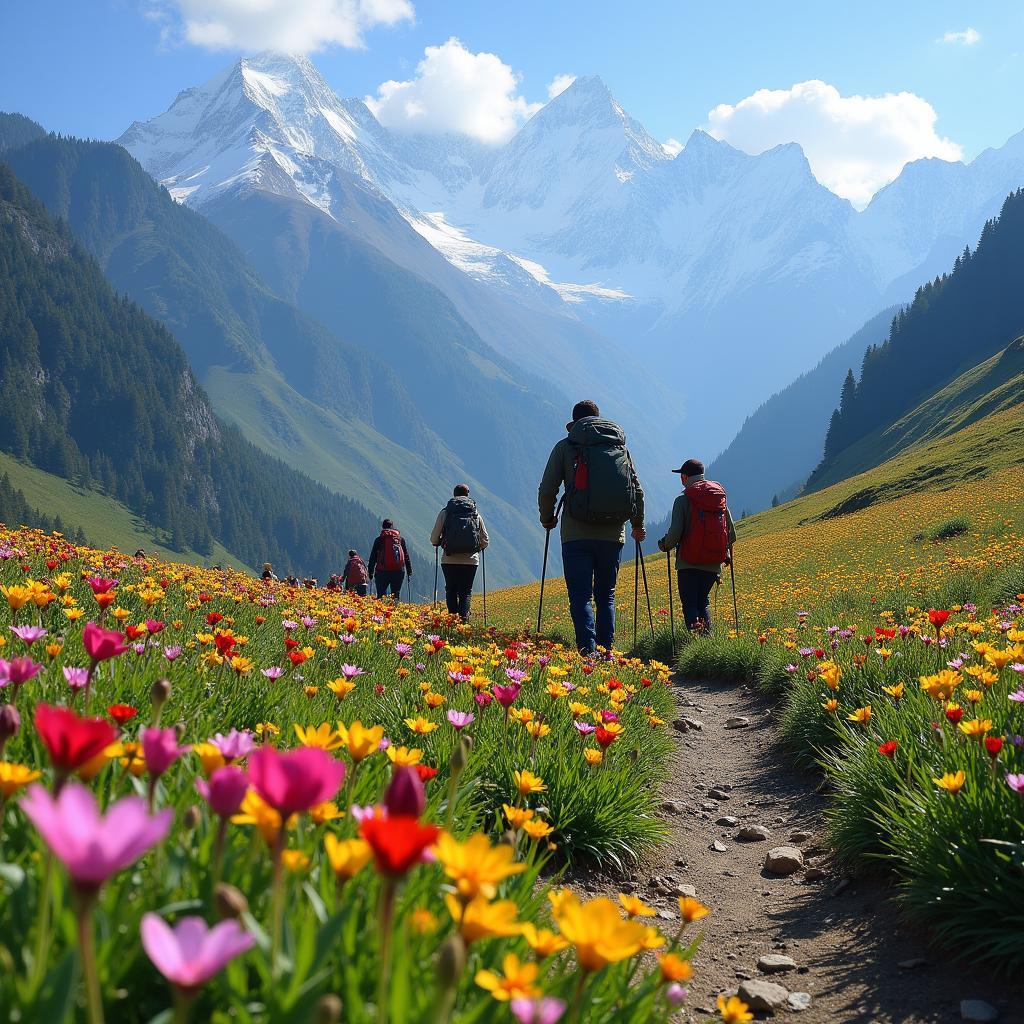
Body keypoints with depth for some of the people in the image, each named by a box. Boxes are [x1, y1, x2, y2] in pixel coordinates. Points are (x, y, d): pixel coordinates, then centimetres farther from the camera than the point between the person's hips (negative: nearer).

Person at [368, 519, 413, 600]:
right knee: (396, 594, 7)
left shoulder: (379, 539, 3)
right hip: (399, 571, 2)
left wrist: (370, 571, 7)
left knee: (381, 594, 1)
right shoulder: (401, 539, 10)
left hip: (382, 571, -2)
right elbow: (406, 556, 12)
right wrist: (409, 571, 18)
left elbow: (373, 557, 2)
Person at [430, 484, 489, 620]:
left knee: (451, 590, 11)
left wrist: (437, 543, 24)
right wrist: (478, 548, 32)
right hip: (470, 560, 1)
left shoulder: (444, 512, 2)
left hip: (449, 560, -1)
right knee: (466, 591, 6)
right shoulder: (476, 514, 7)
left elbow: (433, 538, 1)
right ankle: (464, 617, -14)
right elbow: (485, 541, 11)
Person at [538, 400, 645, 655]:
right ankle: (606, 651, 10)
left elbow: (547, 490, 0)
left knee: (581, 596, -3)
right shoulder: (621, 447, 13)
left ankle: (588, 651, -18)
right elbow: (637, 491, 11)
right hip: (613, 535, 3)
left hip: (577, 535, -3)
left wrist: (547, 518, 18)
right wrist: (638, 525, 26)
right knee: (606, 595, 15)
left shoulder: (565, 447, 4)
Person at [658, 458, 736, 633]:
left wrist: (665, 545, 8)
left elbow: (675, 532, -13)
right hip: (714, 564, 5)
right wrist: (726, 552, 29)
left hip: (689, 563, -4)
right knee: (703, 601, 18)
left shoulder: (683, 500, -6)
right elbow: (732, 533, 10)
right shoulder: (721, 497, 9)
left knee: (689, 603, 0)